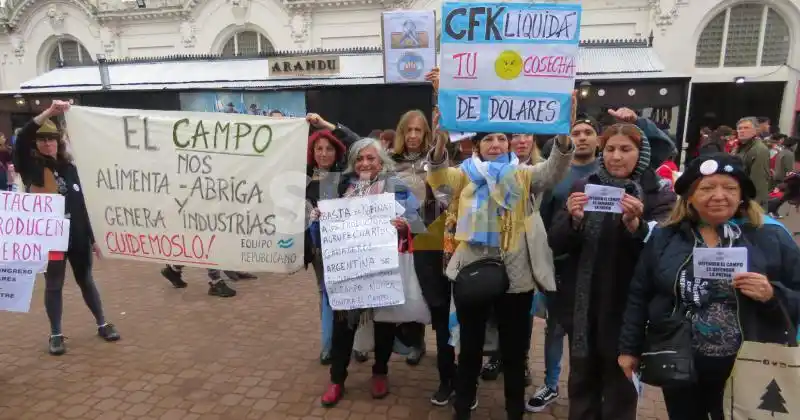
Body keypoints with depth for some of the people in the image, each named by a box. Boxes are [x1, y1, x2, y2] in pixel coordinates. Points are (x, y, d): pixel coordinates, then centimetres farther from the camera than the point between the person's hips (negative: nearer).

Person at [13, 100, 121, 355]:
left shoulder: (69, 166, 6)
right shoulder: (32, 167, -4)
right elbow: (21, 140, -26)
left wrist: (91, 237, 9)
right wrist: (48, 112, -32)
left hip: (77, 235, 3)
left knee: (85, 280, 15)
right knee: (53, 285, 8)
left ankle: (102, 325, 26)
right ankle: (56, 335, 22)